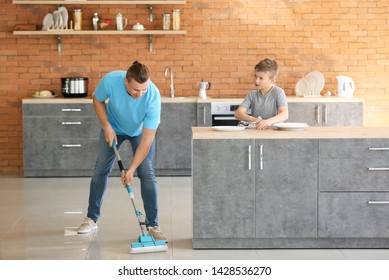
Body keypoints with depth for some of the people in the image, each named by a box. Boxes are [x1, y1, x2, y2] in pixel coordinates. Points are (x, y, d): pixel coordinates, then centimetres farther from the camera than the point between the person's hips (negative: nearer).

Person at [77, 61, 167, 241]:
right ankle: (91, 218, 17)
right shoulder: (111, 80, -35)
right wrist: (106, 126, -20)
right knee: (101, 170, 4)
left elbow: (146, 140, -35)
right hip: (113, 128, 2)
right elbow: (97, 100, -10)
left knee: (147, 173, -12)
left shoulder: (153, 96, -39)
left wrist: (131, 169, -36)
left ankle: (152, 225, -7)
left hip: (140, 131, -2)